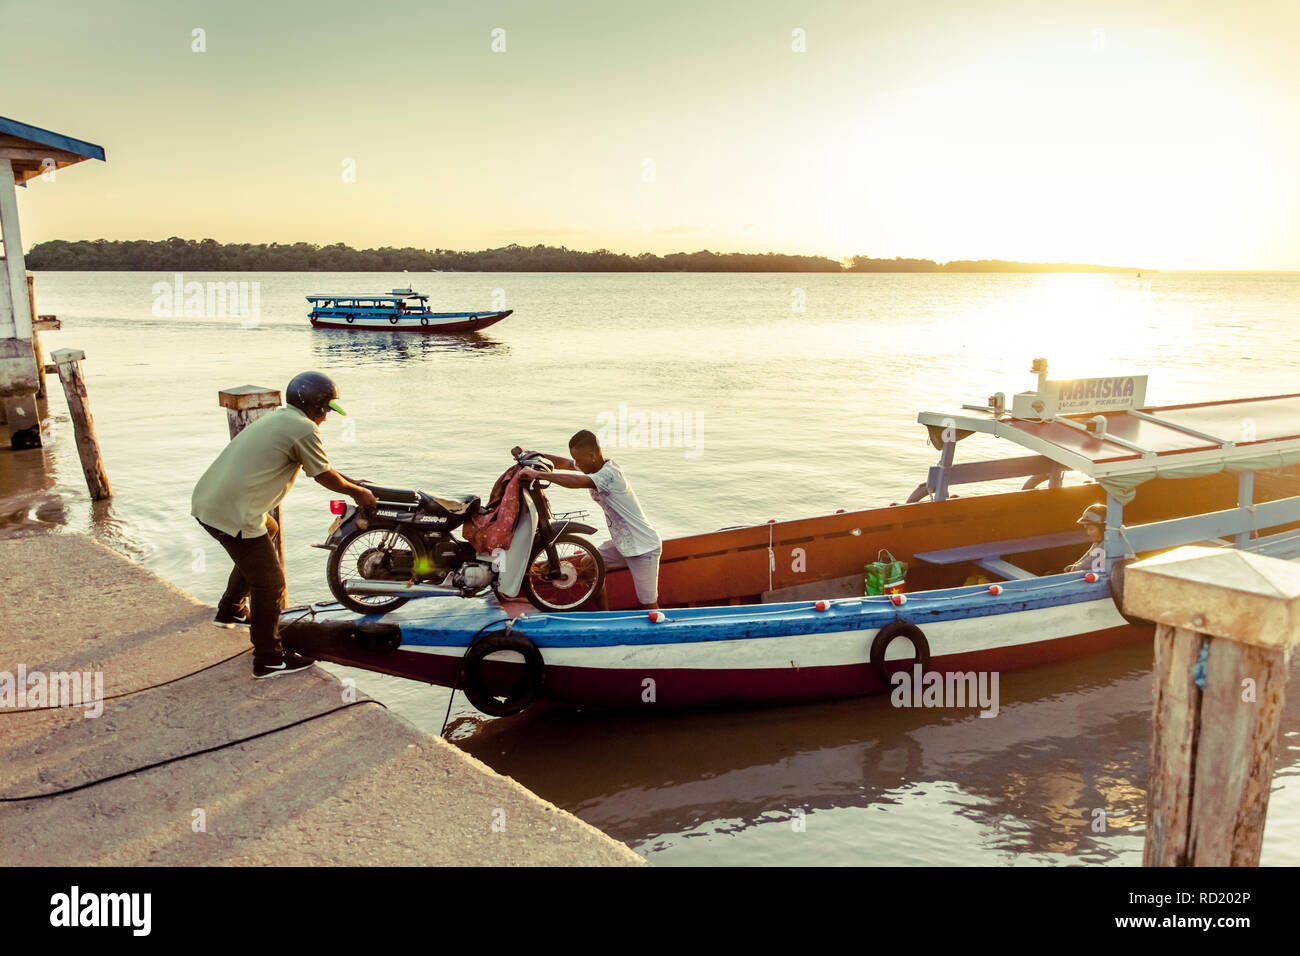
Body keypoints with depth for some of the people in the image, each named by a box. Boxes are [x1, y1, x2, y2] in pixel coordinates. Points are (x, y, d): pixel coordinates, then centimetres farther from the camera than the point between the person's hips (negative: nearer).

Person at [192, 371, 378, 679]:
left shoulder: (278, 417, 18)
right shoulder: (304, 428, -11)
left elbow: (318, 466, 29)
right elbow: (325, 477, -2)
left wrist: (349, 481, 34)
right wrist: (357, 493, 14)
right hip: (233, 513, -10)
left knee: (268, 535, 33)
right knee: (271, 583, 1)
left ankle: (230, 611, 47)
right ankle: (268, 659, 10)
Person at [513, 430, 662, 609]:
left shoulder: (610, 474, -26)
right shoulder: (595, 466, 2)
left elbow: (577, 482, -41)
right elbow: (563, 463, 7)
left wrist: (538, 474, -39)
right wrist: (532, 454, -5)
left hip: (644, 548, -9)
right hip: (621, 542, 9)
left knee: (648, 604, -3)